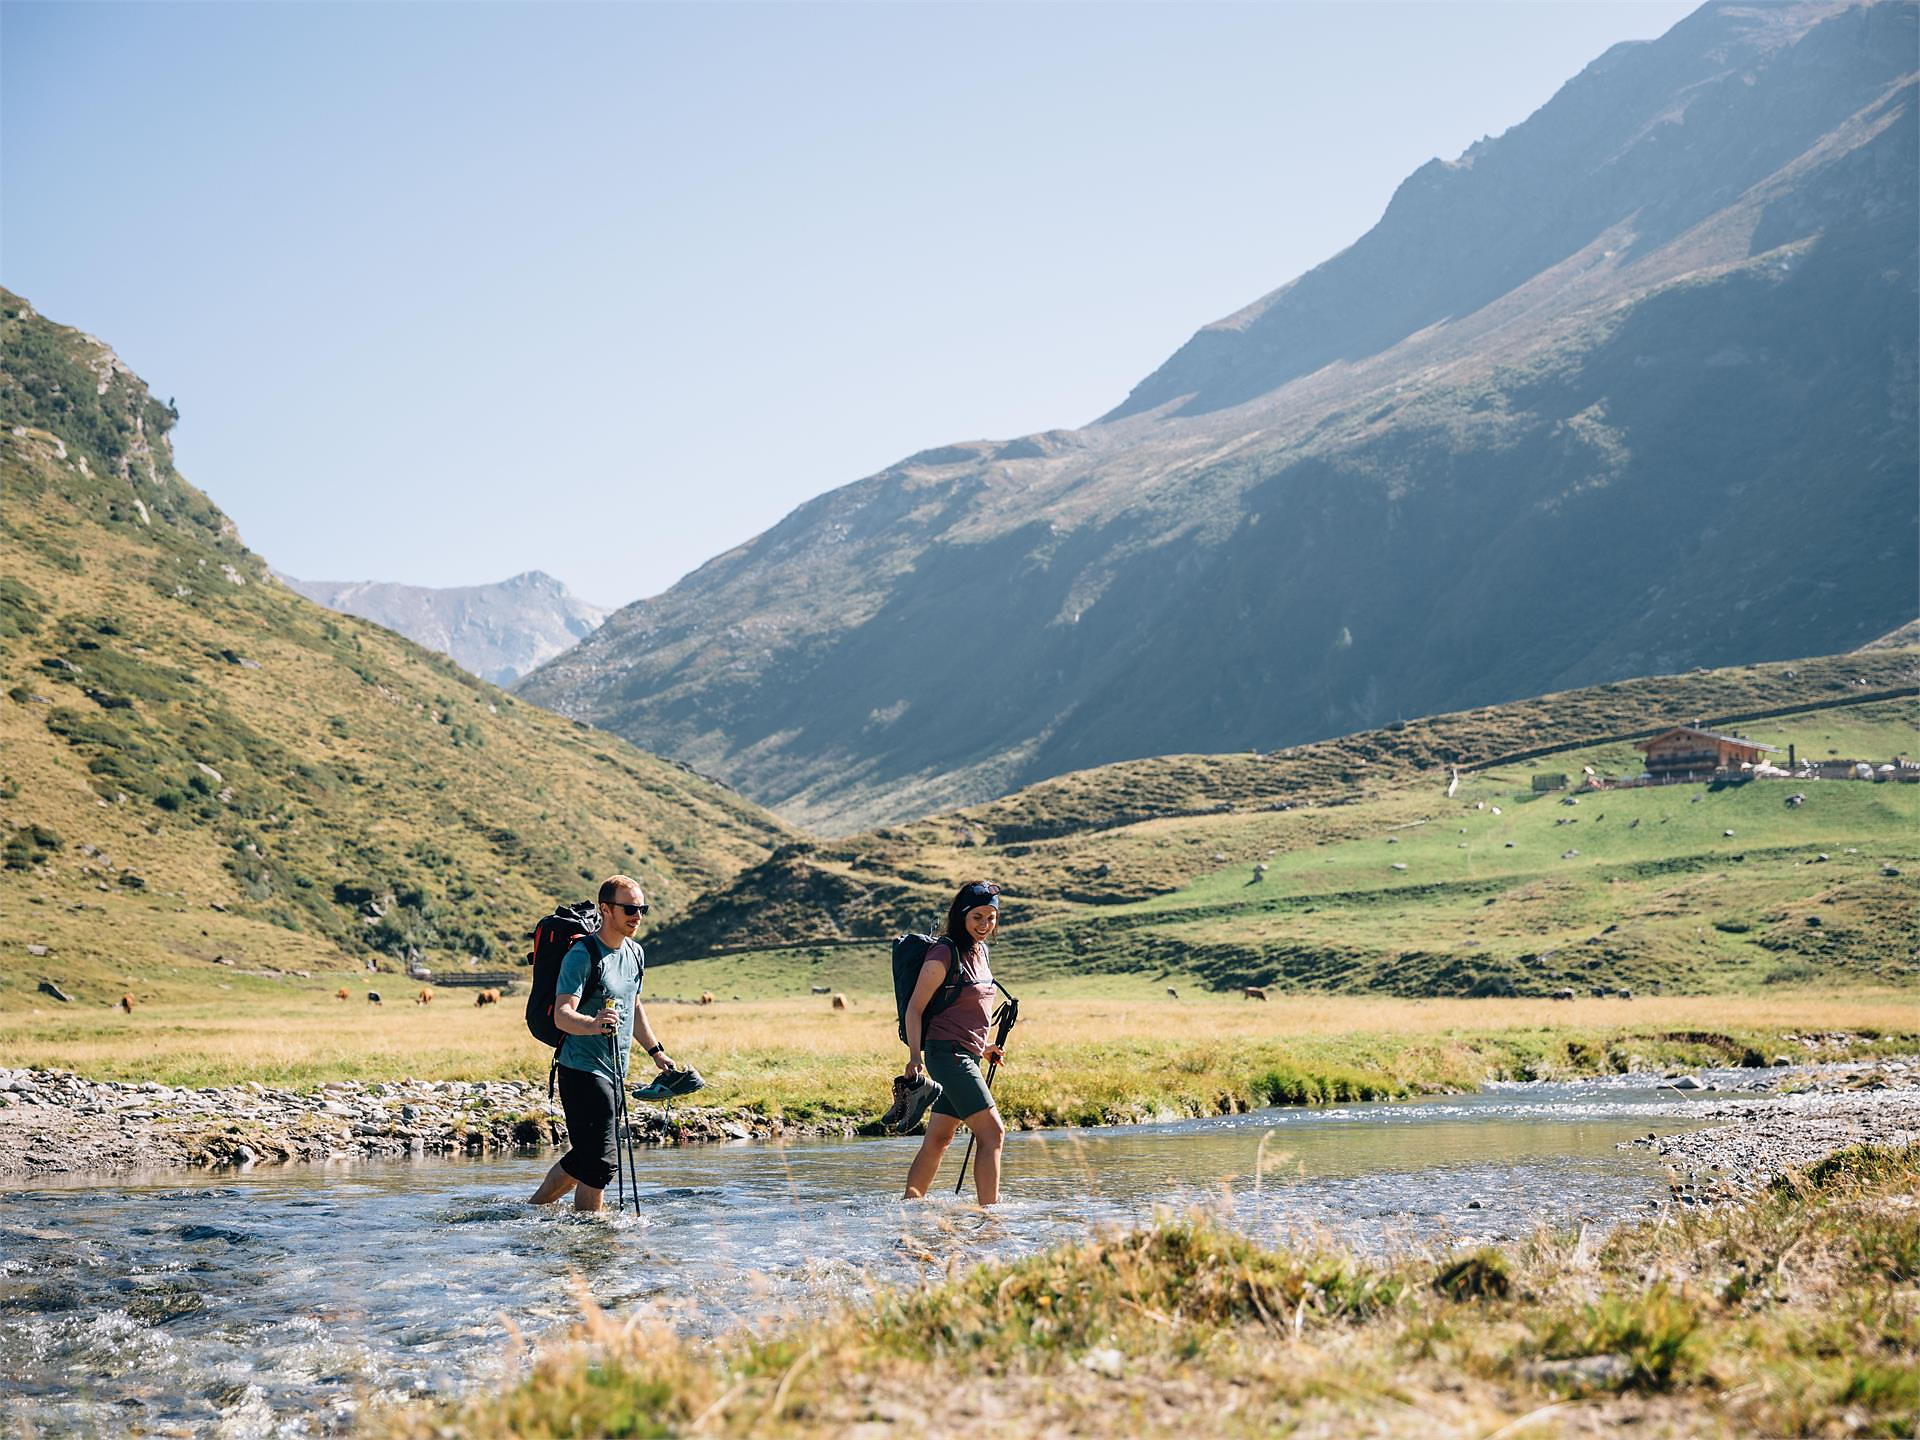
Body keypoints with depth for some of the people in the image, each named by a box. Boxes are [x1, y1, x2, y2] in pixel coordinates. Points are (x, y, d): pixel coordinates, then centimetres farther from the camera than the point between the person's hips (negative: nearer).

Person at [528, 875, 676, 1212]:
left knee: (585, 1156, 16)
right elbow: (562, 1015, -24)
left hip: (614, 1071, 8)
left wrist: (656, 1051, 27)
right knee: (600, 1161, -10)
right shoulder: (582, 955, -16)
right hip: (584, 1070, -8)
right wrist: (594, 1024, -44)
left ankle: (534, 1208, 31)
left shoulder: (636, 953, 10)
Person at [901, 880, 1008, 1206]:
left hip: (967, 1056, 9)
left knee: (938, 1139, 11)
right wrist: (915, 1056, -22)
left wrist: (983, 1046, 27)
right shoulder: (945, 953, -13)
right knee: (993, 1133, -13)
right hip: (948, 1054, -9)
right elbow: (915, 1007, -14)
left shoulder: (979, 951, 13)